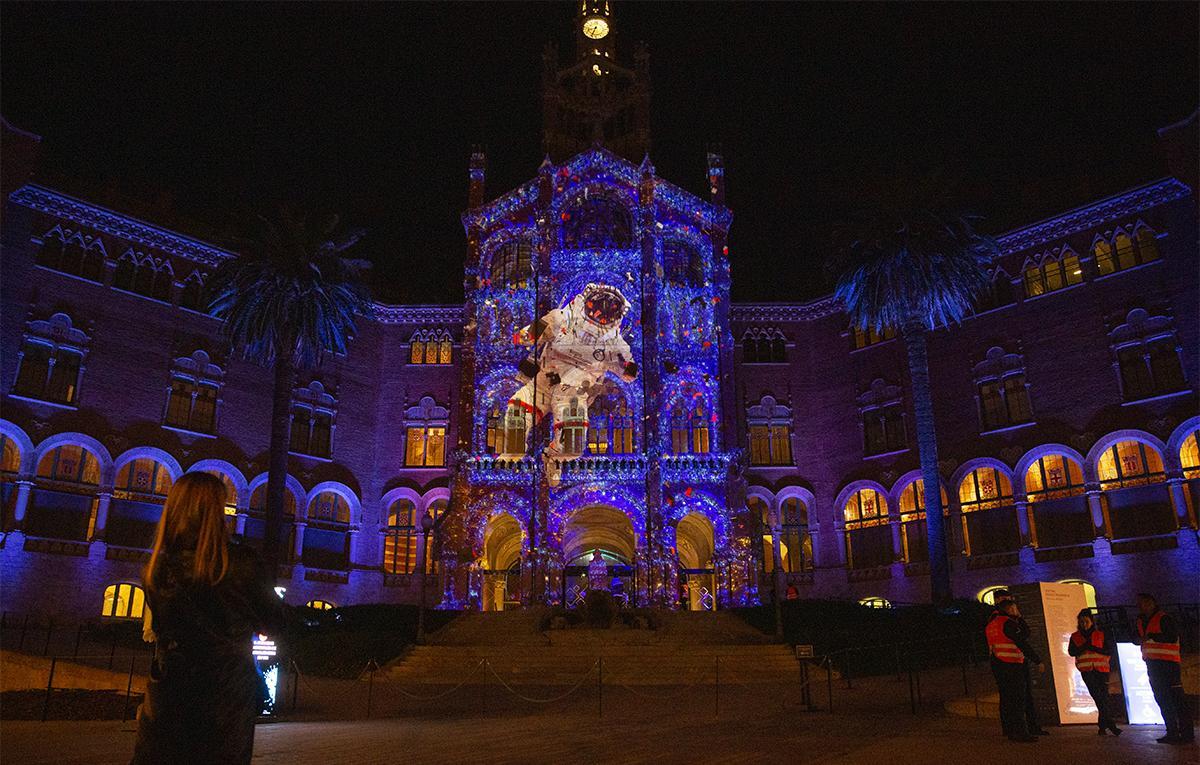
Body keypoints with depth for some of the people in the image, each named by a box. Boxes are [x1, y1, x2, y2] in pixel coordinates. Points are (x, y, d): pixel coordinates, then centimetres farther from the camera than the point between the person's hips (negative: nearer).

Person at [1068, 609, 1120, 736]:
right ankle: (1109, 724, -14)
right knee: (1098, 696, -14)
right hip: (1086, 670, -1)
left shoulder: (1101, 634, 11)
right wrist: (1084, 647, -13)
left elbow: (1109, 650, 4)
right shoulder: (1075, 636, 11)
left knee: (1103, 696, -2)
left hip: (1101, 669, 1)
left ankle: (1102, 726, 5)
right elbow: (1071, 651, 2)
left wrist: (1095, 648, -11)